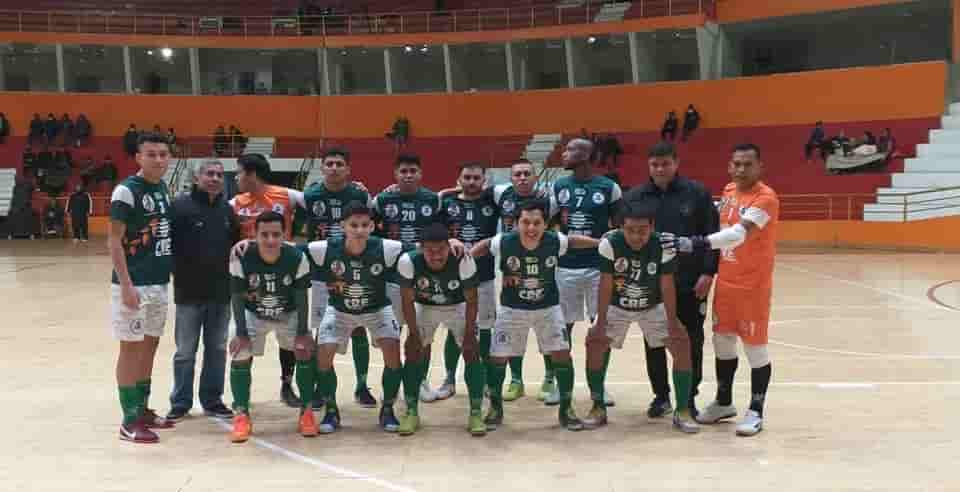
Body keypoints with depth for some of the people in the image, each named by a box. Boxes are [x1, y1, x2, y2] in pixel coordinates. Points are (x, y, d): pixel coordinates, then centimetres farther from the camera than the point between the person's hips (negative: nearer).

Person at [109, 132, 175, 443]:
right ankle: (130, 421, 5)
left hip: (159, 282, 8)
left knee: (150, 345, 14)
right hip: (134, 285, -8)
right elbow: (114, 242, -15)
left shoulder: (163, 188, 10)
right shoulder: (126, 191, -14)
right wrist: (126, 285, -20)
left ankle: (143, 409, 26)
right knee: (131, 347, -2)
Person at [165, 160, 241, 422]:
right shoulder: (180, 205, -8)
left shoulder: (228, 209, 8)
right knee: (185, 351, 7)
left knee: (217, 349, 12)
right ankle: (180, 403, 19)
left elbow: (236, 245, 14)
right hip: (189, 292, -4)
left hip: (221, 292, 5)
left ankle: (212, 400, 24)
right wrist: (176, 272, -16)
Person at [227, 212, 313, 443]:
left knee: (306, 352, -12)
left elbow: (301, 297, -16)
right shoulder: (241, 259, -27)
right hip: (252, 314, 0)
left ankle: (307, 411, 5)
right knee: (240, 356, -16)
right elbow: (238, 297, -17)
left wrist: (302, 332, -19)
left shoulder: (297, 258, -25)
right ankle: (241, 415, -1)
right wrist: (241, 333, -22)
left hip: (289, 314, 1)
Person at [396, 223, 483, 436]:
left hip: (458, 307, -1)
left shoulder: (464, 261, -34)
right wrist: (414, 333, -18)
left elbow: (471, 300, -20)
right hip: (424, 307, 1)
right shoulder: (408, 261, -32)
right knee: (413, 352, -8)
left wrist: (469, 333, -19)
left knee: (472, 352, -10)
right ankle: (411, 412, 5)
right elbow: (407, 300, -18)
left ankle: (476, 413, 0)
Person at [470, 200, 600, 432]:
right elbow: (482, 245, -4)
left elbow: (574, 240, 1)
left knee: (562, 353, -3)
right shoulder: (504, 243, -25)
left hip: (548, 307, 1)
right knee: (497, 357, 1)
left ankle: (566, 408, 17)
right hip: (512, 309, 0)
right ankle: (495, 408, 25)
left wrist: (604, 244, 3)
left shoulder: (555, 241, -21)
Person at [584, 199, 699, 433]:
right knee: (594, 343, -15)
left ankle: (682, 411, 1)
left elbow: (667, 285, -19)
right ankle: (598, 408, 2)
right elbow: (606, 284, -22)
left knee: (681, 344, -12)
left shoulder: (664, 246, -27)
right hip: (616, 306, 0)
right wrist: (600, 323, -21)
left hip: (653, 307, 0)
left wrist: (673, 323, -18)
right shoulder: (610, 243, -28)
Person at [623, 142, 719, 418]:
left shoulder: (697, 193, -2)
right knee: (654, 342, 9)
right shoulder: (634, 197, 2)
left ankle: (689, 398, 21)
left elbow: (712, 235, -1)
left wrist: (708, 272, -7)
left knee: (691, 341, 7)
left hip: (691, 283, -1)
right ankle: (661, 395, 24)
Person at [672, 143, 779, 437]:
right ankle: (724, 403, 30)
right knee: (722, 341, 14)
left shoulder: (765, 198, -19)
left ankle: (755, 412, 14)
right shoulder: (729, 191, 6)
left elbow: (738, 234, -32)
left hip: (753, 286, -7)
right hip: (725, 281, 7)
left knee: (755, 348, 1)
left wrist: (697, 244, -40)